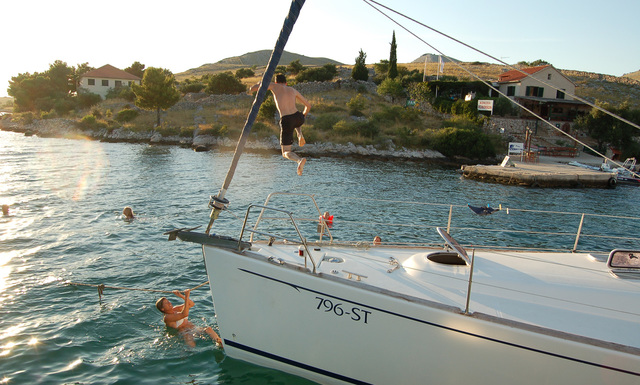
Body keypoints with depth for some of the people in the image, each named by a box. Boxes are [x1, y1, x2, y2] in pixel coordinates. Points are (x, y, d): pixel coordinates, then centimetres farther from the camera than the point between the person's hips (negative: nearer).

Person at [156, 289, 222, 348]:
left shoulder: (175, 309, 16)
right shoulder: (166, 318, -10)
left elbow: (191, 304, 13)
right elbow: (184, 314, -24)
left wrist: (181, 296, 0)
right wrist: (186, 296, -25)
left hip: (194, 328, 4)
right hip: (185, 333, -4)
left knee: (208, 328, -28)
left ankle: (220, 342, -48)